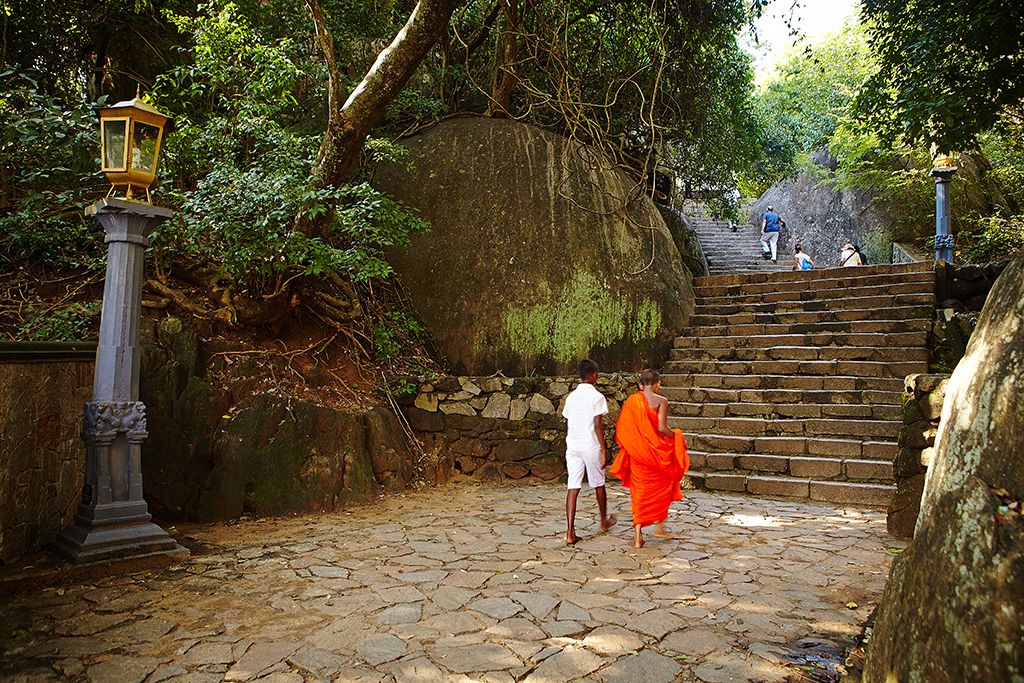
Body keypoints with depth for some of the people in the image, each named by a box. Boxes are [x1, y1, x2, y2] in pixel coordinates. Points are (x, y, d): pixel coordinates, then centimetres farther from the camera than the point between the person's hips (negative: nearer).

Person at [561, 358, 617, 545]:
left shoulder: (571, 396, 8)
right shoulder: (597, 396, -9)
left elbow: (568, 420, 12)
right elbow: (598, 425, -13)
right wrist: (604, 450, -10)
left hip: (572, 445, 4)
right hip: (591, 446, -4)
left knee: (573, 487, 1)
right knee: (598, 484, 16)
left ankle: (570, 533, -5)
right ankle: (604, 521, 36)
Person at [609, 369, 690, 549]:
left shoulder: (631, 401, 0)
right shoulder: (661, 401, -9)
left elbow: (621, 429, -1)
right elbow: (662, 428, -17)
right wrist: (677, 436, 2)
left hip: (636, 452, 3)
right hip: (657, 451, -3)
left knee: (639, 490, 9)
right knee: (661, 486, 20)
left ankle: (638, 535, 6)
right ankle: (659, 527, 26)